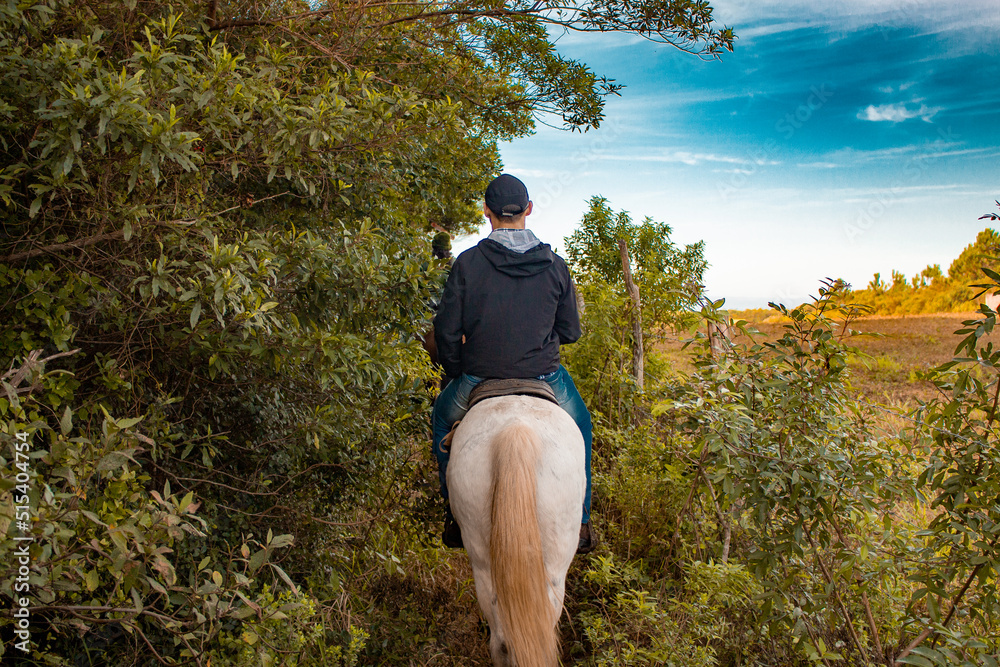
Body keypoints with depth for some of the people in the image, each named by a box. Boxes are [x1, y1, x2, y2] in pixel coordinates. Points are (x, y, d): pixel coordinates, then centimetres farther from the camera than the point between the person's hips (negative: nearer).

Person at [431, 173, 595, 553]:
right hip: (544, 376, 1)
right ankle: (580, 521, 33)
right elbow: (571, 332, 4)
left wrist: (458, 375, 13)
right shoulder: (555, 265, -3)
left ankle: (456, 515, 34)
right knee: (579, 424, 31)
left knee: (442, 418, 31)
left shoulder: (468, 263, -8)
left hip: (479, 379, -1)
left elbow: (446, 330, -5)